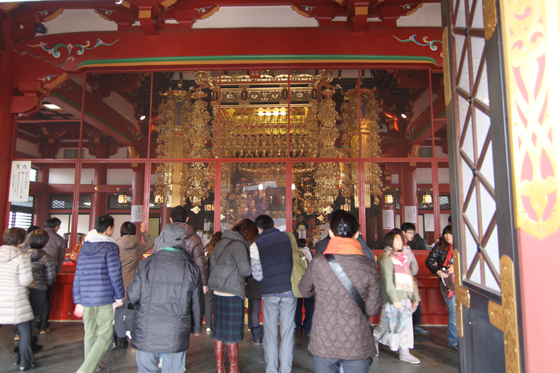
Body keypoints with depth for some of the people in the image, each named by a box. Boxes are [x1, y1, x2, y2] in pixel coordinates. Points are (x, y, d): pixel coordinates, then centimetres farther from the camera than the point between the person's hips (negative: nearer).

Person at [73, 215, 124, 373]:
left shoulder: (84, 247, 13)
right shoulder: (110, 247, -7)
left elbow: (78, 276, 14)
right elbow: (115, 275, -10)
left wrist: (78, 301, 19)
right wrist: (119, 297, 0)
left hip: (86, 299, 7)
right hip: (104, 298, -6)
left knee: (90, 334, 16)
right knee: (105, 335, 0)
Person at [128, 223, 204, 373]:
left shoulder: (146, 263, -8)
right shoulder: (192, 268, -6)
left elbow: (133, 296, -3)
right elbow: (197, 304, 1)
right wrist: (196, 328, 18)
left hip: (146, 333, 0)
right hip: (176, 335, 0)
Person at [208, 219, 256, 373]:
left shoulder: (221, 243, 10)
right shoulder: (238, 245, -14)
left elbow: (212, 264, 15)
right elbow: (245, 270, -18)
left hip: (218, 293, 8)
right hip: (232, 295, -7)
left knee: (218, 332, 15)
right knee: (233, 335, 5)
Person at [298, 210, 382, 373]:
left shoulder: (318, 263, -14)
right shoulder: (369, 266, -13)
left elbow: (305, 291, 4)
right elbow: (373, 309, -7)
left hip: (324, 345, 0)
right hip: (358, 347, 0)